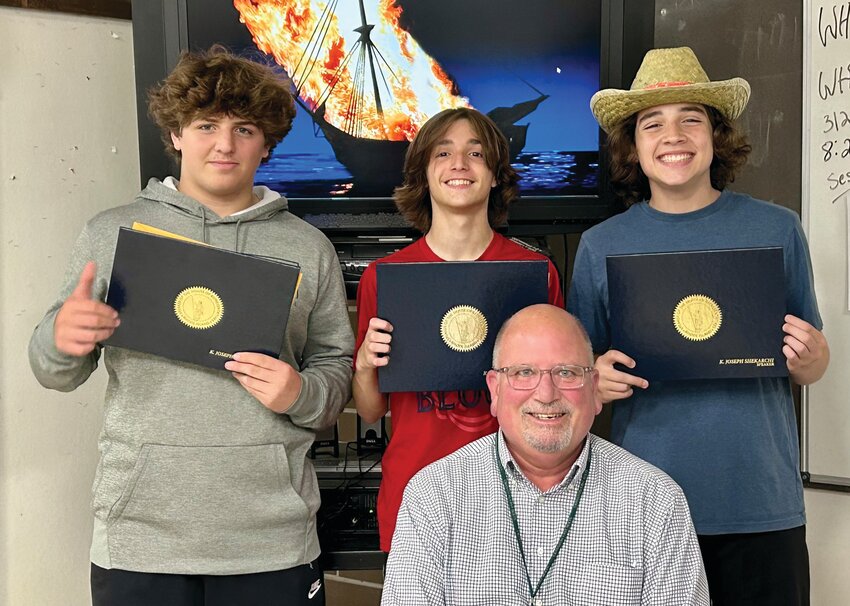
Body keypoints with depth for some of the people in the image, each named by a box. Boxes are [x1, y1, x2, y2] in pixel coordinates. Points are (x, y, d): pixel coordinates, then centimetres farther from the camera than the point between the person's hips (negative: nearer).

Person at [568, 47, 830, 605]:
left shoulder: (777, 229, 1)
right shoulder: (601, 246, 0)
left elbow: (814, 369, 8)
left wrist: (808, 355, -13)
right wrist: (597, 379, -15)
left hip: (763, 505, 1)